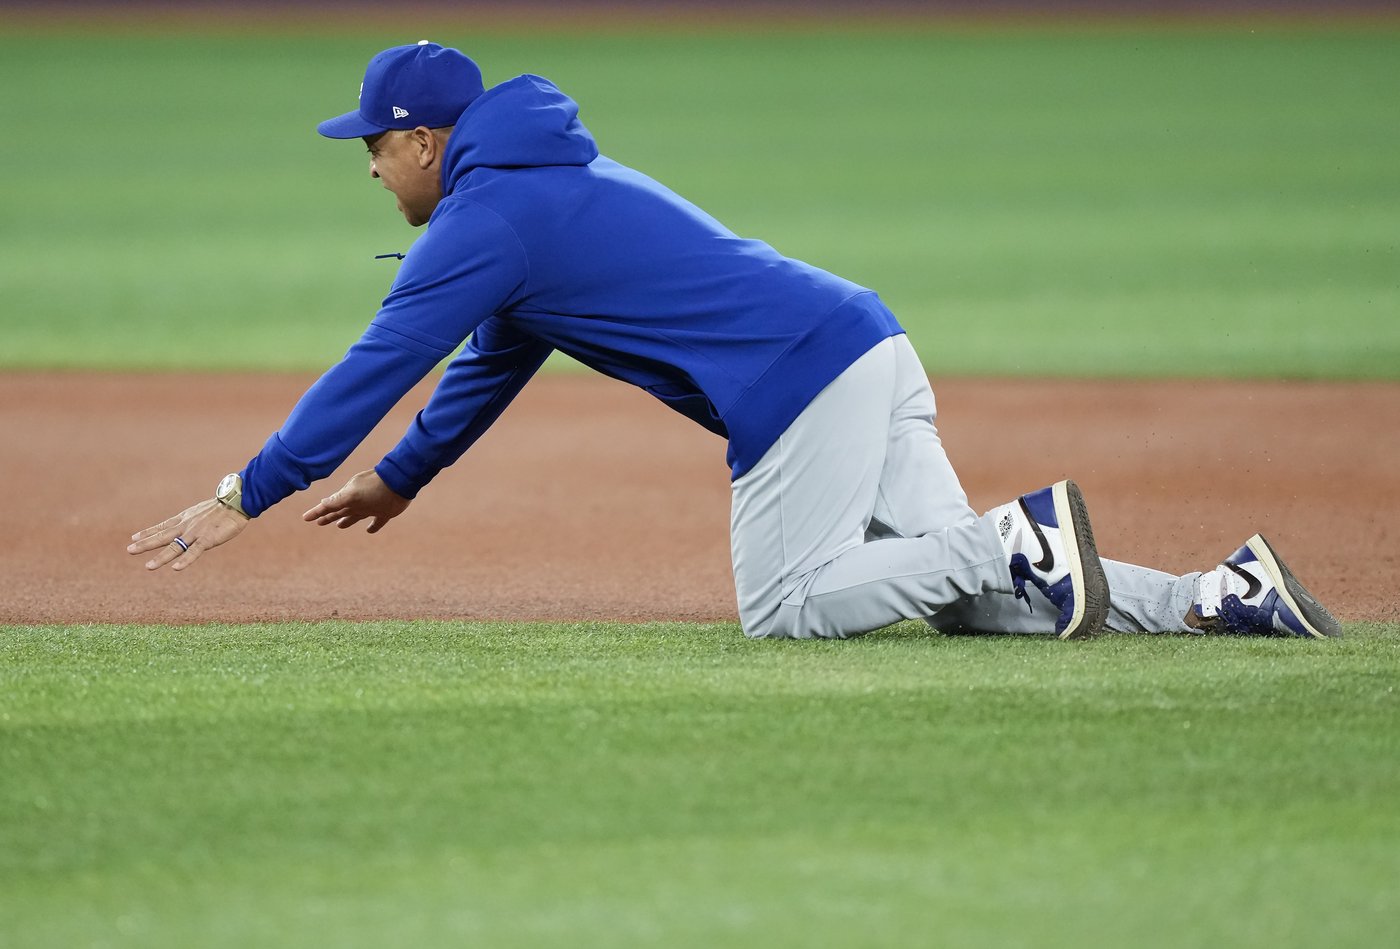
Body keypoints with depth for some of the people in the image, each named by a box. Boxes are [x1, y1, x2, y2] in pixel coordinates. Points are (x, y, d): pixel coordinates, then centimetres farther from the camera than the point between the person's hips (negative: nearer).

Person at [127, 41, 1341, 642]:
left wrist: (246, 498, -1)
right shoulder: (547, 183, 26)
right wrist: (401, 480, 45)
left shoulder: (484, 219, -5)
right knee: (969, 600, 6)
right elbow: (493, 361, 38)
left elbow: (377, 367, -6)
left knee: (783, 610, -6)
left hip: (803, 375, -9)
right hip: (872, 345, 9)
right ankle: (1221, 595, -7)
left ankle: (1017, 537, -16)